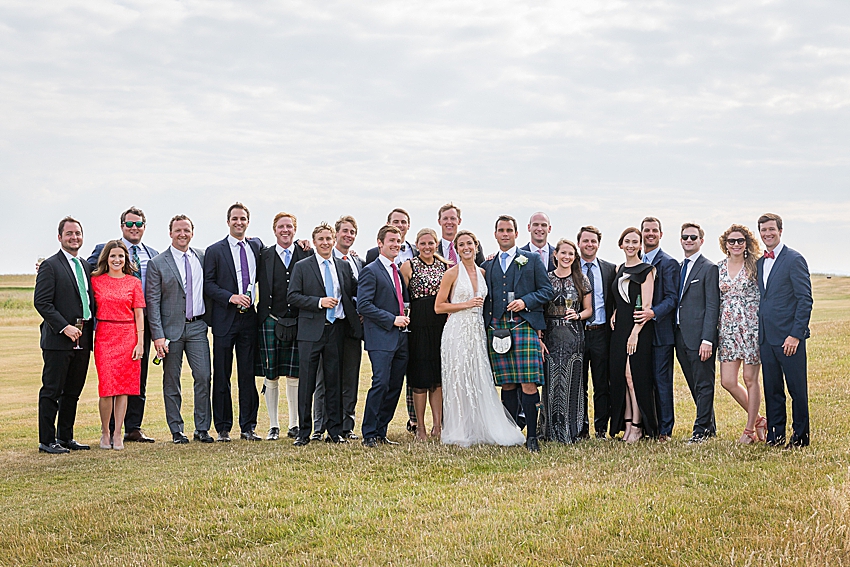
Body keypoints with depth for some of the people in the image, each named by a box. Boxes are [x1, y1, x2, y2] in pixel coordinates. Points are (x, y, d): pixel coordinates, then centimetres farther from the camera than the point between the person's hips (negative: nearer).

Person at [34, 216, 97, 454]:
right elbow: (41, 302, -12)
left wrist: (90, 329, 7)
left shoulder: (86, 266, 16)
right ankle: (47, 440, 4)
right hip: (58, 339, -7)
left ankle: (65, 437, 20)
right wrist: (64, 327, -18)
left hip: (82, 340, 7)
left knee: (73, 391, 12)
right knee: (52, 391, -1)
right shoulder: (50, 266, -5)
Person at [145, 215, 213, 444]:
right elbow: (152, 302, -4)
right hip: (171, 328, -2)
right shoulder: (158, 263, -1)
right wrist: (158, 335, -10)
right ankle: (176, 430, 12)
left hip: (197, 326, 2)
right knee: (171, 381, 4)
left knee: (203, 376, -5)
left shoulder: (203, 257, 9)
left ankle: (202, 428, 5)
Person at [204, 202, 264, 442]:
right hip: (225, 318, -3)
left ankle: (248, 427, 12)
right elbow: (208, 285, -4)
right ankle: (223, 428, 8)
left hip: (248, 317, 3)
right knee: (222, 376, 1)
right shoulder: (215, 251, 1)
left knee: (248, 374, 5)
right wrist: (231, 297, -16)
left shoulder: (256, 245, 12)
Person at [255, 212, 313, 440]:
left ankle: (294, 426, 14)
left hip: (298, 323, 0)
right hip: (270, 322, 0)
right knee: (270, 376, 3)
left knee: (294, 376, 5)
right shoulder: (264, 255, 5)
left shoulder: (307, 255, 6)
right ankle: (273, 426, 12)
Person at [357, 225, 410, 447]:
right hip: (381, 338, -8)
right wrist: (392, 320, -15)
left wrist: (406, 316, 9)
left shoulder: (400, 271, 19)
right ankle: (369, 434, -7)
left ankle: (381, 432, 14)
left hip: (400, 338, 8)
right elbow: (364, 305, -13)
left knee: (395, 387, 6)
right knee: (381, 384, -14)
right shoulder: (370, 271, -5)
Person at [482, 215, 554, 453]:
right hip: (496, 328, 3)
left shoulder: (532, 260, 11)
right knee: (506, 384, 4)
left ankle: (532, 436, -6)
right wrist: (486, 325, 7)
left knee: (528, 384, -11)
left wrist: (525, 301, -9)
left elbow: (547, 290, 6)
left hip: (524, 326, -3)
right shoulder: (488, 265, 20)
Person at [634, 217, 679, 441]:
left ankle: (664, 430, 2)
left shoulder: (668, 263, -4)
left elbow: (672, 298, -10)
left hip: (660, 330, -6)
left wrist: (653, 313, -25)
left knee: (662, 380, -3)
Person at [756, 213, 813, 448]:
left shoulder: (794, 259, -6)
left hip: (789, 337, -7)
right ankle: (775, 435, 18)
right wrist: (759, 335, 11)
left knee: (797, 389, 1)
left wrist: (796, 335, -17)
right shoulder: (759, 263, 15)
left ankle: (800, 436, 10)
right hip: (766, 338, 7)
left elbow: (805, 300, -11)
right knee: (772, 390, 10)